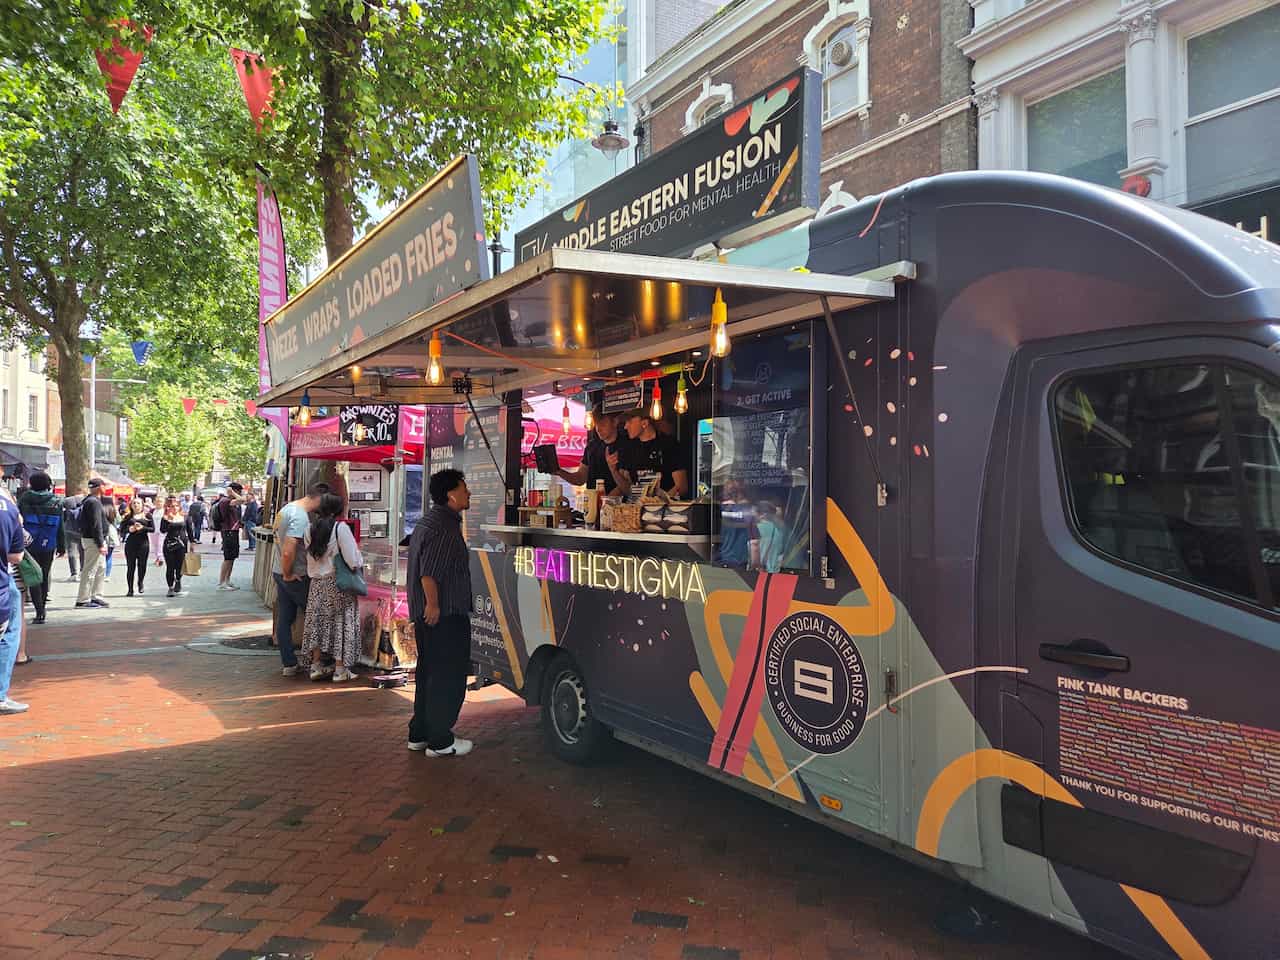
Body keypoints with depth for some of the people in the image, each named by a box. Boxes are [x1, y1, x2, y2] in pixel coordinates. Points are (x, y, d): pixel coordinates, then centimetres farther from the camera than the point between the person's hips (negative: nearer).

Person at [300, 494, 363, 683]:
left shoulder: (311, 529, 2)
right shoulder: (341, 527, -15)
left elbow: (309, 557, 7)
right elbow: (353, 560, -17)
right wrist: (360, 561, 2)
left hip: (317, 582, 5)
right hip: (337, 582, -5)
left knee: (318, 620, 14)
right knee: (341, 622, 3)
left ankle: (316, 665, 20)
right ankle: (340, 669, 6)